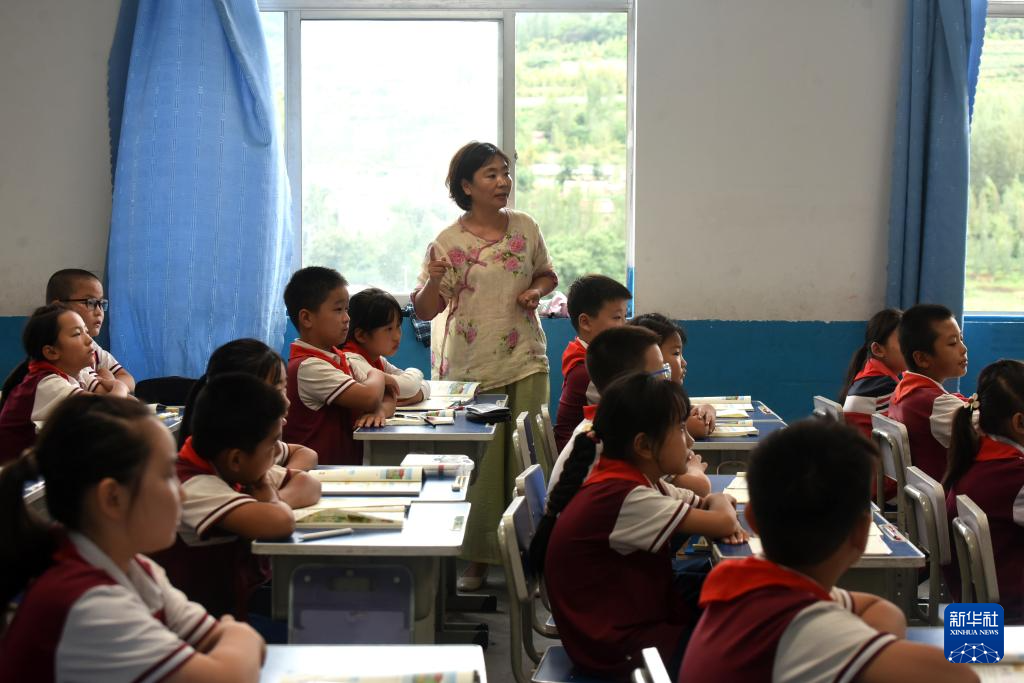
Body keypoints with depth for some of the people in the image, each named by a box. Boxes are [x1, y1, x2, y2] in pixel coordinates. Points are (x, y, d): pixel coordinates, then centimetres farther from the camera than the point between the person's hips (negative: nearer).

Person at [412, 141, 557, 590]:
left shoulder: (525, 228, 6)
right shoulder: (449, 243, -4)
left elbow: (547, 273, 22)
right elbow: (425, 311, -3)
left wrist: (537, 291, 0)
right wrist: (434, 281, -24)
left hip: (527, 363, 3)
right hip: (473, 369, -2)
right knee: (481, 464, -1)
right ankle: (477, 560, 10)